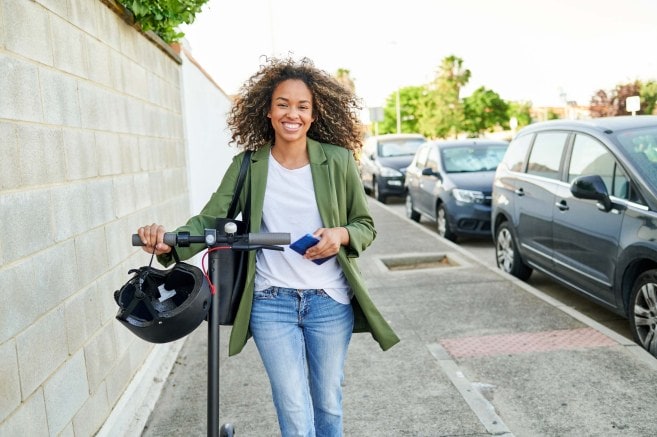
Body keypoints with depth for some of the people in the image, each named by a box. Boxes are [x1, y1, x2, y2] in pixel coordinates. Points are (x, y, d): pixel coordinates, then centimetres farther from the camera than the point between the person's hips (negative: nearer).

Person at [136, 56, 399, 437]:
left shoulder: (338, 160, -3)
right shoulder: (248, 165, -1)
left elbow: (365, 225, 5)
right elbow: (211, 219, -7)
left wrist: (341, 235, -18)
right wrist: (170, 241, -26)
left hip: (330, 301, 1)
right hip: (272, 304, 0)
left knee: (329, 403, 17)